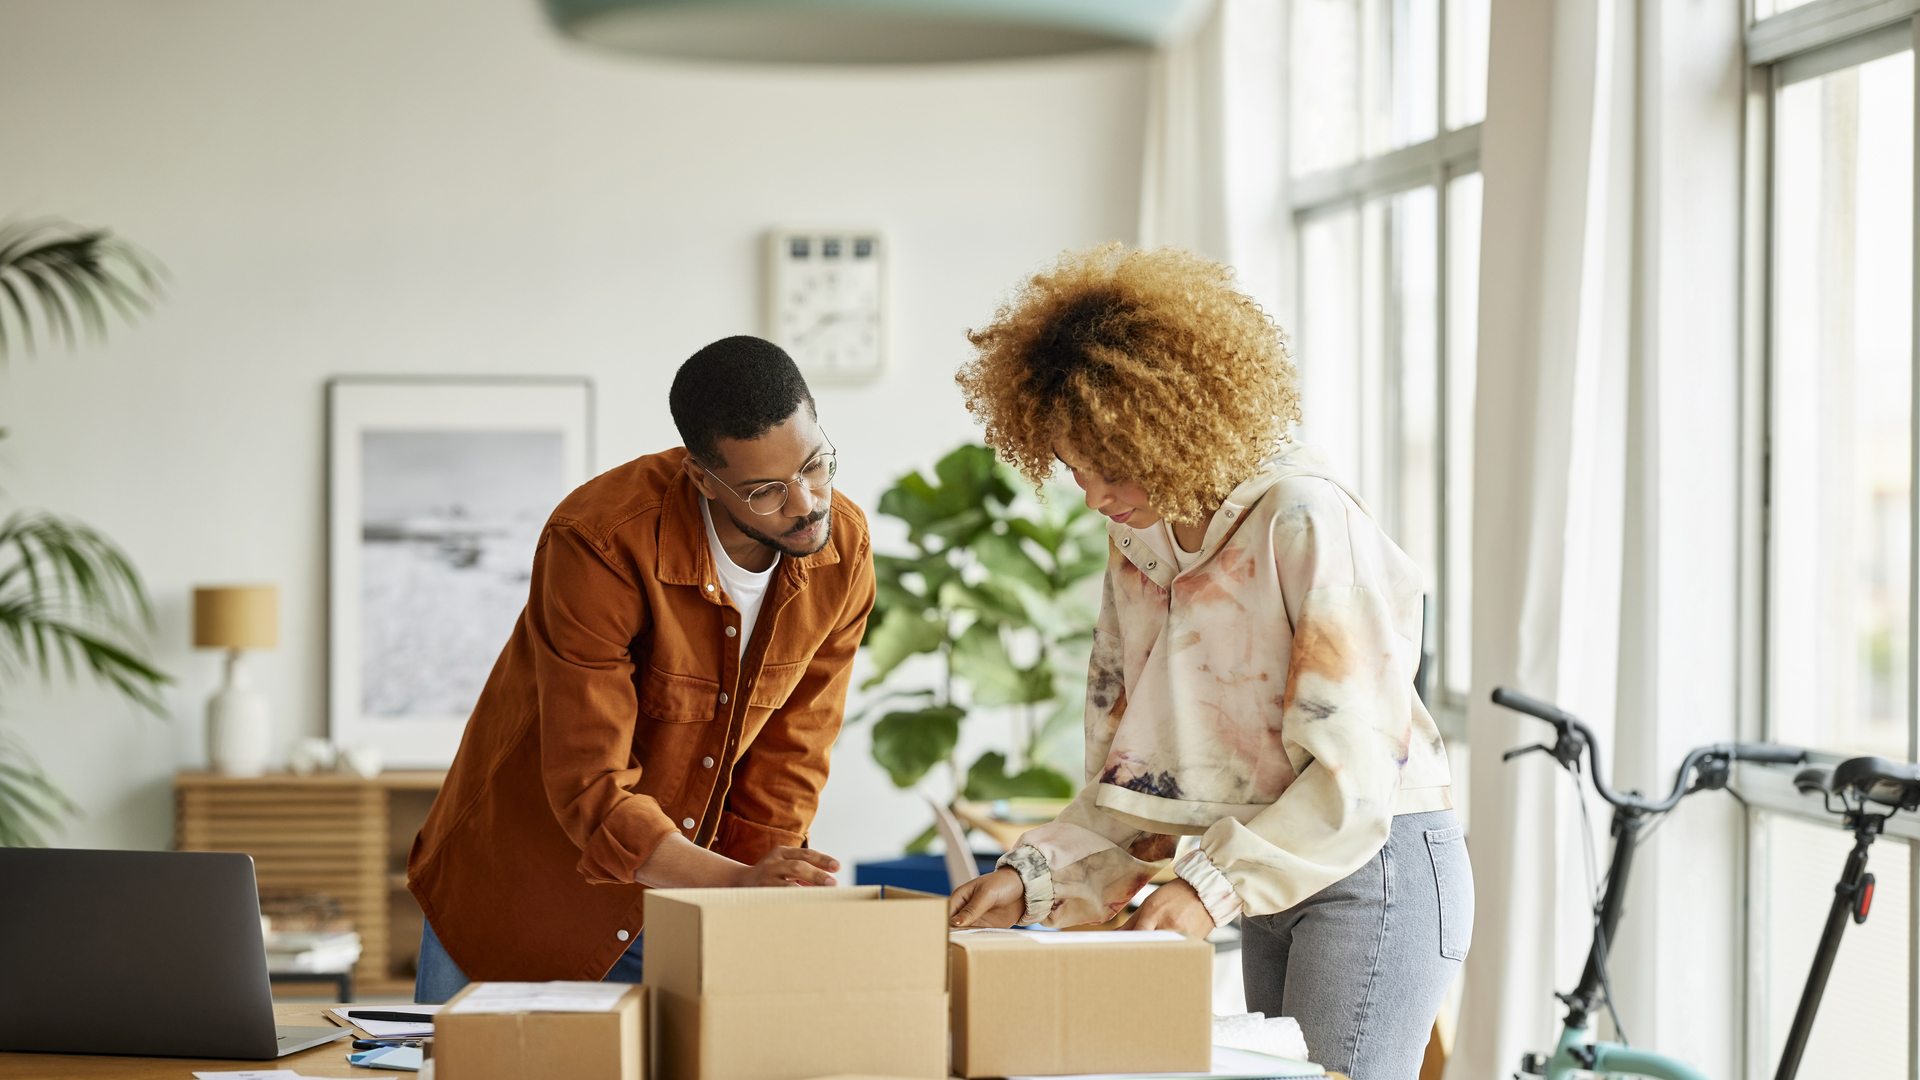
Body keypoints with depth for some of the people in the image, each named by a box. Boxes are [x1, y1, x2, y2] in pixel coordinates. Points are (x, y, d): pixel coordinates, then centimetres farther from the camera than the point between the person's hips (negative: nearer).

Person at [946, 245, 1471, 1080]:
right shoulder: (1137, 542, 7)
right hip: (1274, 881, 8)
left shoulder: (1305, 523, -18)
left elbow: (1355, 770, -21)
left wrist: (1213, 885, -26)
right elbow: (1131, 782, 9)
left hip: (1373, 864, -8)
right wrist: (1031, 877, -6)